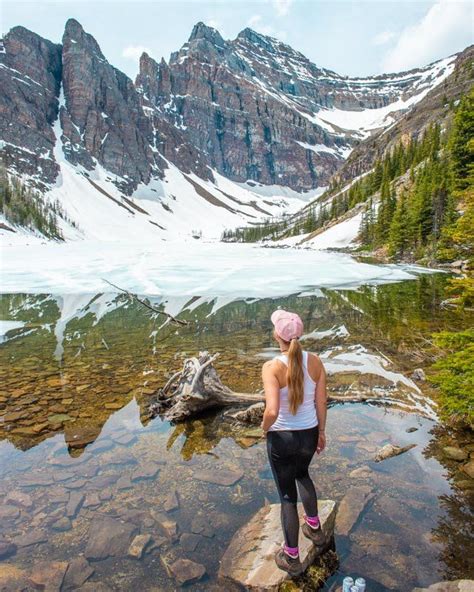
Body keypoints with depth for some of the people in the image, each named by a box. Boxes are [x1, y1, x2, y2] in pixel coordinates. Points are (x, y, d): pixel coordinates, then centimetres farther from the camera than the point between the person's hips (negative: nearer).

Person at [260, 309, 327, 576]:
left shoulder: (272, 367, -24)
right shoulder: (315, 361, -10)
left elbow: (272, 410, -32)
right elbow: (322, 403, -2)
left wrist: (265, 426, -9)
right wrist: (321, 432, 14)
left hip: (281, 438, -4)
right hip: (309, 434, 4)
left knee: (287, 495, 17)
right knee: (302, 474, 36)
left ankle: (292, 558, 38)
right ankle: (315, 528, 52)